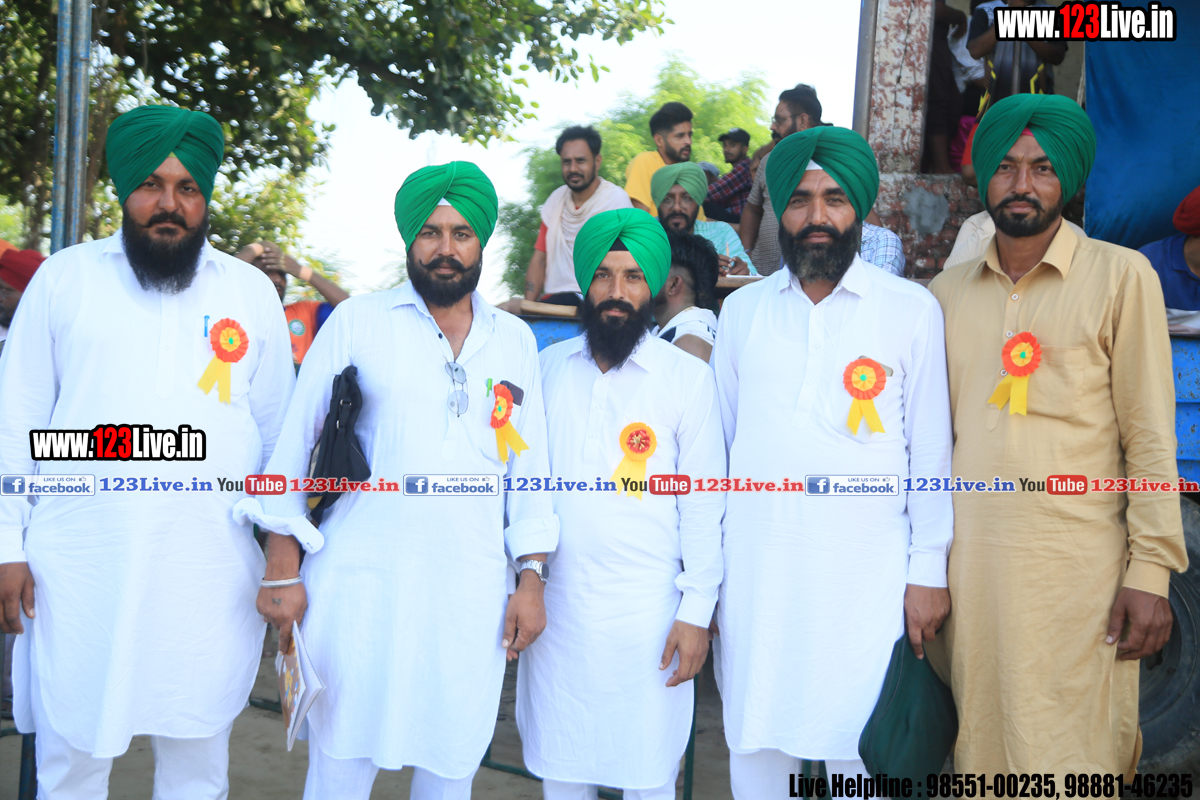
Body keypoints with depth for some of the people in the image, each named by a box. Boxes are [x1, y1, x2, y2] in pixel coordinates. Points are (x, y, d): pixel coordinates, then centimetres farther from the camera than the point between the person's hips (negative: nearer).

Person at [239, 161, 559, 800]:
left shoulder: (515, 340, 12)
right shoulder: (356, 322, 3)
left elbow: (529, 465, 14)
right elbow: (295, 444, 3)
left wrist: (531, 578, 8)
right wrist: (283, 569, -1)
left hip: (471, 598, 3)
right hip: (359, 586, -2)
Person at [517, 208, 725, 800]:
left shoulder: (687, 377, -3)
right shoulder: (547, 367, 5)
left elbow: (703, 503, -3)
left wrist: (697, 611, -6)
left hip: (646, 611, -2)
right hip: (555, 603, 3)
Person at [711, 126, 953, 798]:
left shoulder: (912, 309, 1)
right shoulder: (743, 309, 8)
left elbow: (932, 448, 1)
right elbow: (719, 438, 11)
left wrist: (929, 568, -2)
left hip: (867, 571, -2)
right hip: (755, 567, 3)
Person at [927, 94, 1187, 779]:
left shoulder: (1121, 276, -1)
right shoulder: (948, 291, 10)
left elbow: (1150, 435, -3)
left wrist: (1151, 569, -8)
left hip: (1075, 566, -3)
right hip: (965, 561, 4)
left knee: (1066, 760, 1)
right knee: (978, 751, 11)